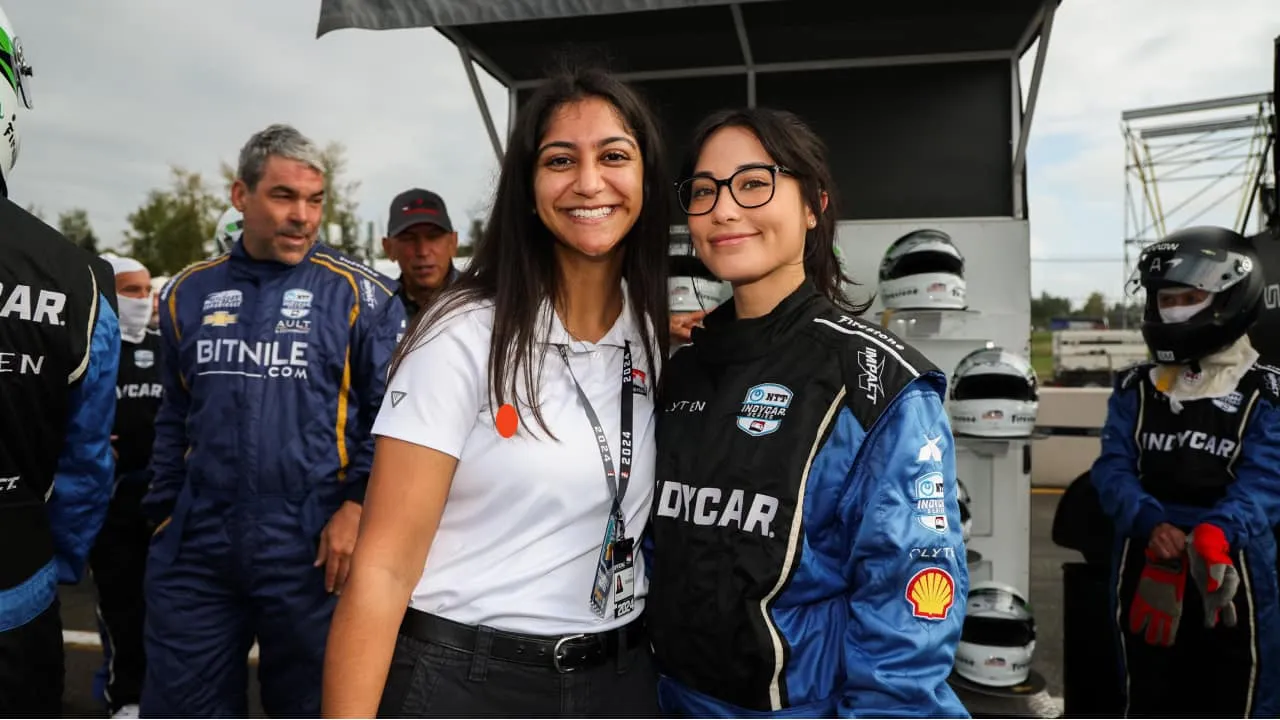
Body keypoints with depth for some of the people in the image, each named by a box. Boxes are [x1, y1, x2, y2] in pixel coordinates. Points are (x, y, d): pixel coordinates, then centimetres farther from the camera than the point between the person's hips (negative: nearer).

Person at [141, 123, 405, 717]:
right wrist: (164, 513, 13)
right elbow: (175, 422, 17)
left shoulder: (357, 294, -4)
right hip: (194, 550, 4)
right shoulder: (189, 293, 9)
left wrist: (357, 506, -13)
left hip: (312, 550, -3)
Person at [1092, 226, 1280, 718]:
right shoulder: (1134, 389, 7)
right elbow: (1112, 469, -3)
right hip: (1146, 575, 3)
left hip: (1228, 577, -2)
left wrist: (1215, 533, -34)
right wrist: (1151, 523, -23)